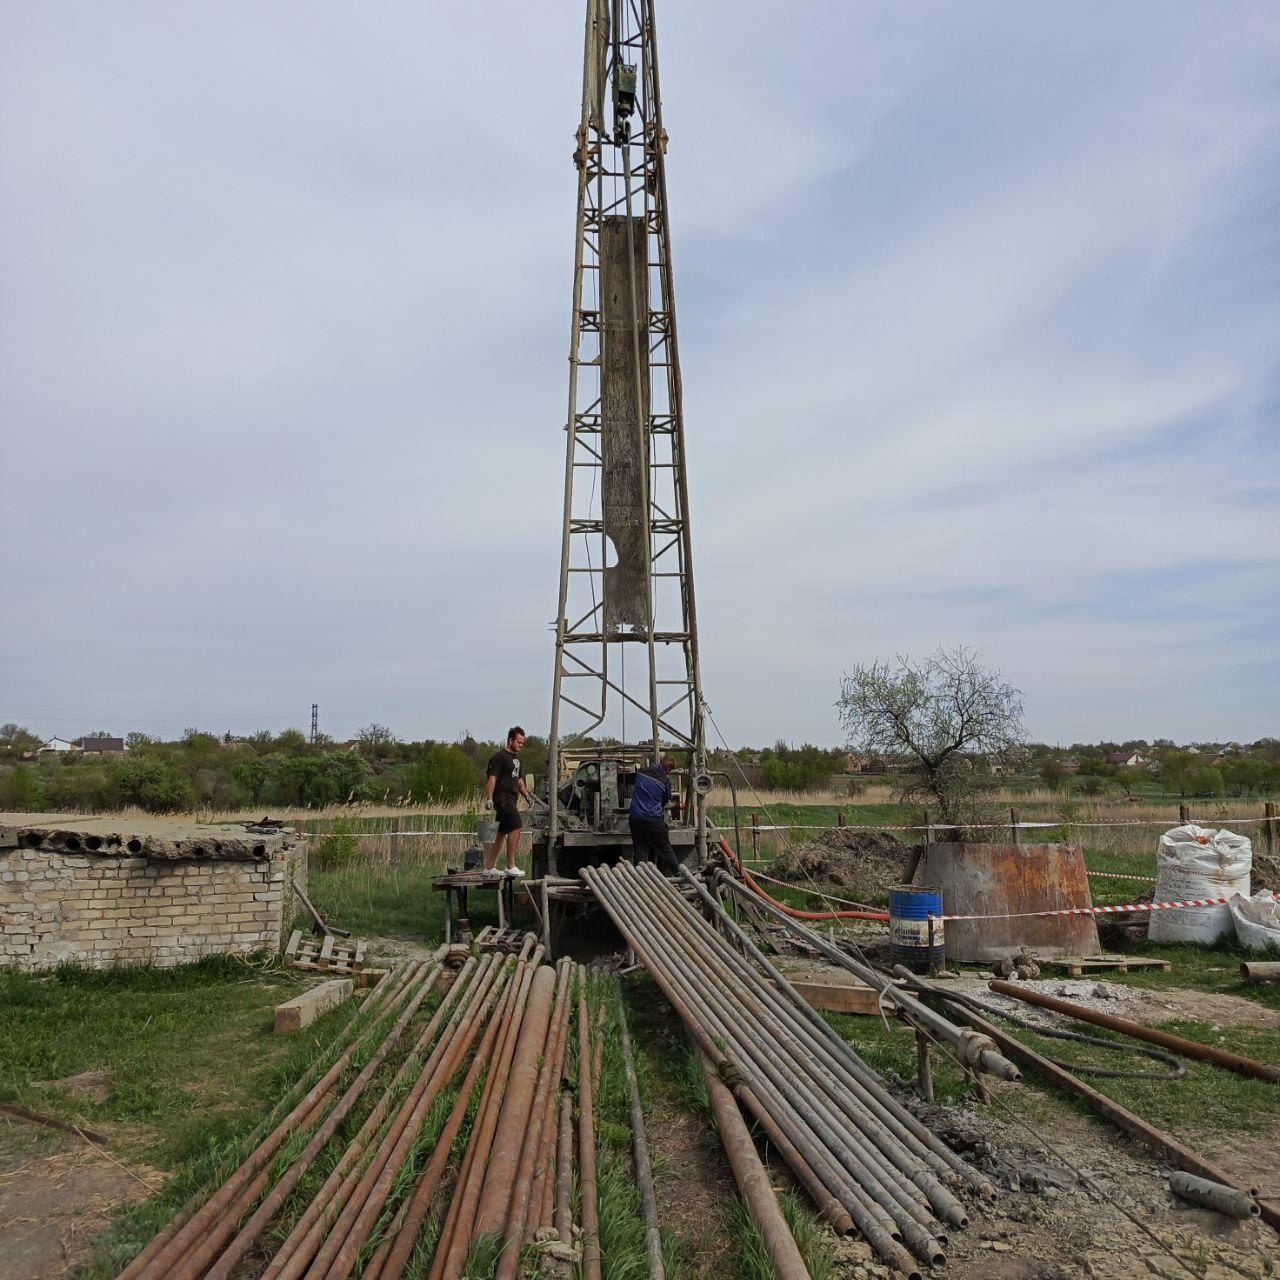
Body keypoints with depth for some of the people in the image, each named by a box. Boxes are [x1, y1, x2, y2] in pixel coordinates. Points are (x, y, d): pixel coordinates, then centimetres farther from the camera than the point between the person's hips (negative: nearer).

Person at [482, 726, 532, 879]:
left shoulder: (515, 757, 21)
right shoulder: (499, 757, -10)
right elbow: (491, 778, -18)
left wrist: (527, 795, 26)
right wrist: (489, 799, -27)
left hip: (511, 800, 10)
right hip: (502, 799, -10)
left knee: (501, 833, 10)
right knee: (515, 828, -13)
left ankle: (489, 867, 15)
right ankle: (511, 867, -8)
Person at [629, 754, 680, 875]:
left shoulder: (641, 772, 2)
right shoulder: (665, 781, -8)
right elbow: (665, 802, 7)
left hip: (636, 818, 3)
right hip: (654, 819, -3)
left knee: (639, 850, 10)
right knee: (665, 851, 9)